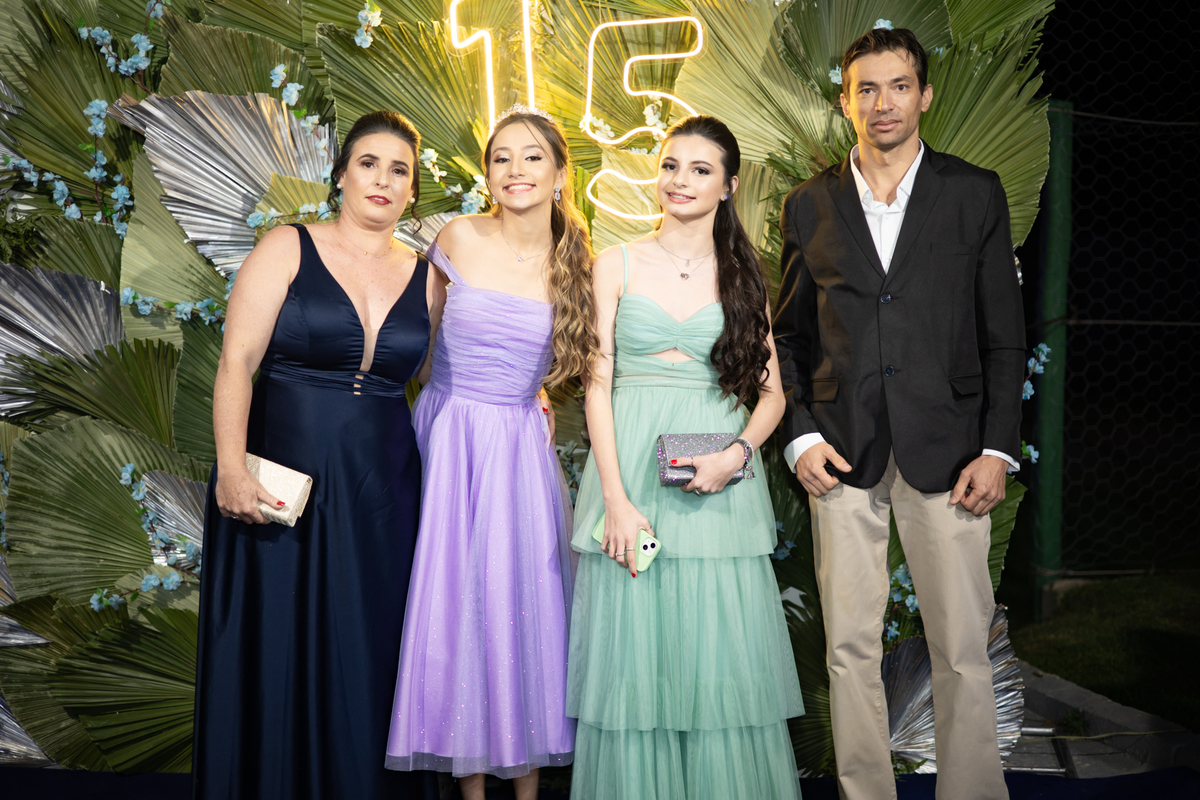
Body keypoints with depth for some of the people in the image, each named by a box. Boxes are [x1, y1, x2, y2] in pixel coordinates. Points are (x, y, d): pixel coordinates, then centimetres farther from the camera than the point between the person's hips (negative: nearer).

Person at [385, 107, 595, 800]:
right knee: (455, 598, 3)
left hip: (520, 446, 1)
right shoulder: (459, 240, -3)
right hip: (448, 434, 0)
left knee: (523, 600, 2)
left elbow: (592, 363, 11)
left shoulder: (577, 263, 0)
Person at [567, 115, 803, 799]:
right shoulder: (618, 264, 6)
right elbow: (599, 384, 1)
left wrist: (738, 454, -11)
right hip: (630, 468, 0)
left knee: (721, 659, 2)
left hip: (717, 487, 1)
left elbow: (772, 392, 9)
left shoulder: (744, 275, 10)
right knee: (634, 658, 3)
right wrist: (615, 498, -9)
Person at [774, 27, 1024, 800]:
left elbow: (1005, 336, 4)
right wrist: (800, 435, -1)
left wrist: (998, 449, -5)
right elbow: (789, 336, 12)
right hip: (843, 453, 2)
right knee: (851, 649, 6)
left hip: (946, 452, -1)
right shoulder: (810, 205, 9)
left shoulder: (976, 193, 5)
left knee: (964, 650, 1)